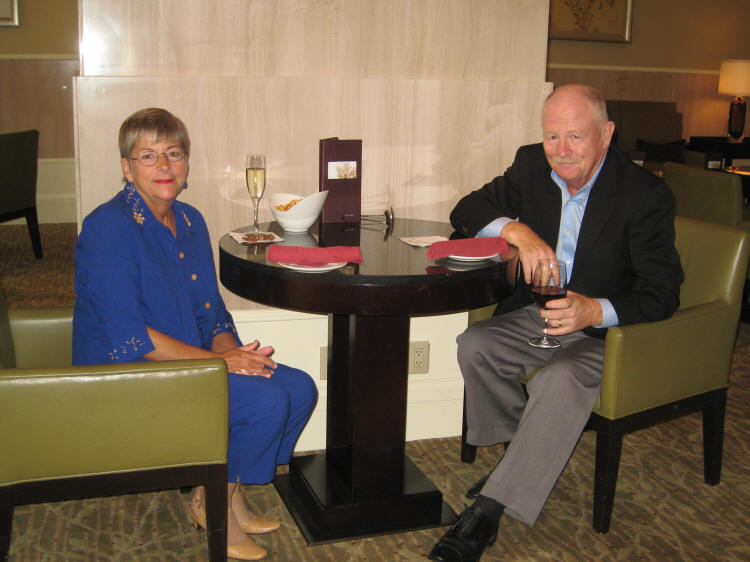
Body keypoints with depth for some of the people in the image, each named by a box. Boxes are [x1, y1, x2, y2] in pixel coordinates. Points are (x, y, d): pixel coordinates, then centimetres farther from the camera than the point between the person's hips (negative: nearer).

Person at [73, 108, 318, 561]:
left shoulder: (191, 221, 8)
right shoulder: (108, 228, -17)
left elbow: (212, 314, 13)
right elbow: (126, 336, -23)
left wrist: (235, 352, -9)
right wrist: (217, 360, -22)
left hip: (189, 363, 8)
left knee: (299, 388, -4)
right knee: (265, 401, -22)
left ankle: (230, 493, 12)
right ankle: (212, 503, 3)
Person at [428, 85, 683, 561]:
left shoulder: (647, 195, -17)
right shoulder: (532, 166, -2)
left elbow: (662, 293, -20)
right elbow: (467, 211, 0)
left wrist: (596, 310, -39)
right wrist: (516, 230, -22)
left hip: (609, 328, -5)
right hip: (539, 315, 6)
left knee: (562, 378, -34)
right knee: (475, 346, -20)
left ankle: (486, 512, -29)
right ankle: (524, 457, 0)